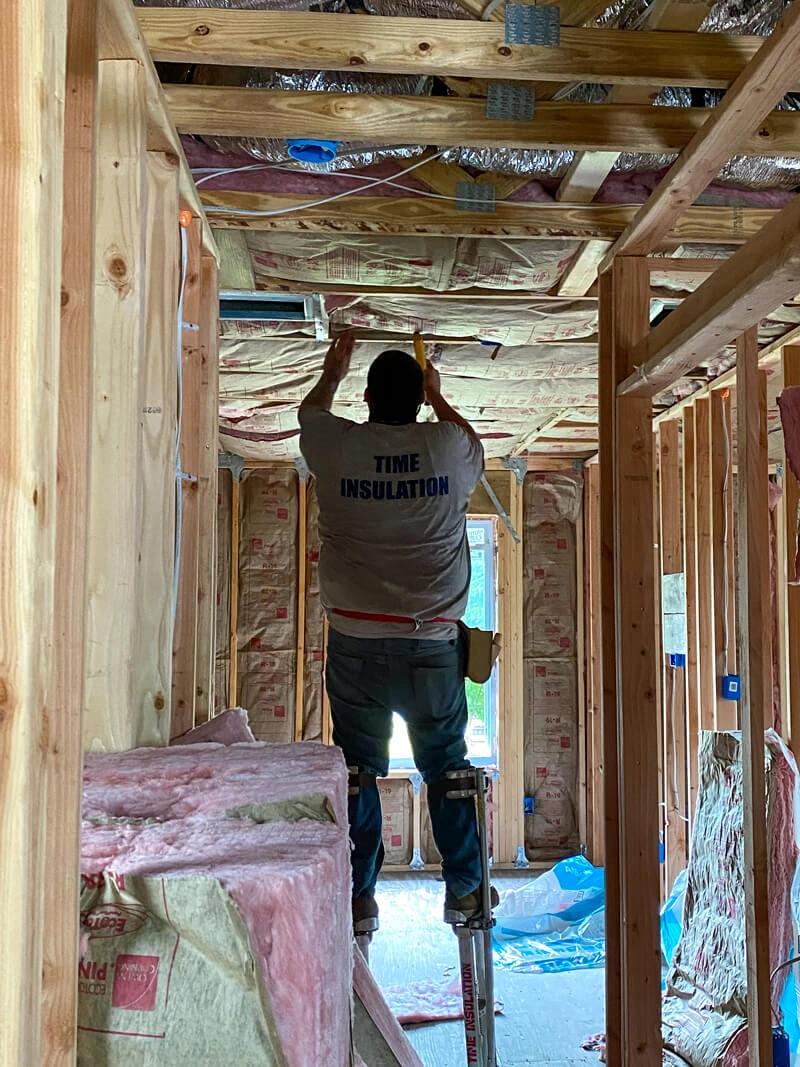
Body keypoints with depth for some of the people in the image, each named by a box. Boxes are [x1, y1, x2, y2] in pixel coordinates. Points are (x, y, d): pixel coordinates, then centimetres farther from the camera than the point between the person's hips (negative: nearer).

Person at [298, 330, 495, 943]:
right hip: (432, 644, 0)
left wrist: (333, 371, 42)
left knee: (356, 771, 10)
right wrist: (439, 398, 40)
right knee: (447, 767, 13)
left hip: (355, 644, 0)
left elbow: (310, 412, 24)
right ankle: (464, 891, 21)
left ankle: (358, 898, 15)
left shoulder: (337, 447, -1)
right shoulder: (449, 446, -1)